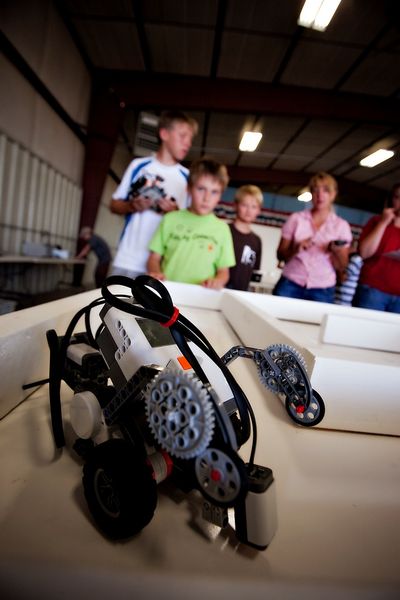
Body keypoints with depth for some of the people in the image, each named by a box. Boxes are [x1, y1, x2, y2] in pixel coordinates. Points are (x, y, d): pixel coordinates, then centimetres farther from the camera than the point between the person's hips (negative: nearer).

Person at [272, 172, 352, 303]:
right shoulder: (296, 218, 3)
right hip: (290, 285, 0)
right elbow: (281, 255, 3)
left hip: (322, 290, 0)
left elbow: (341, 267, 4)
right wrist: (296, 248, -15)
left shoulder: (341, 225, 4)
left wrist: (336, 251, -15)